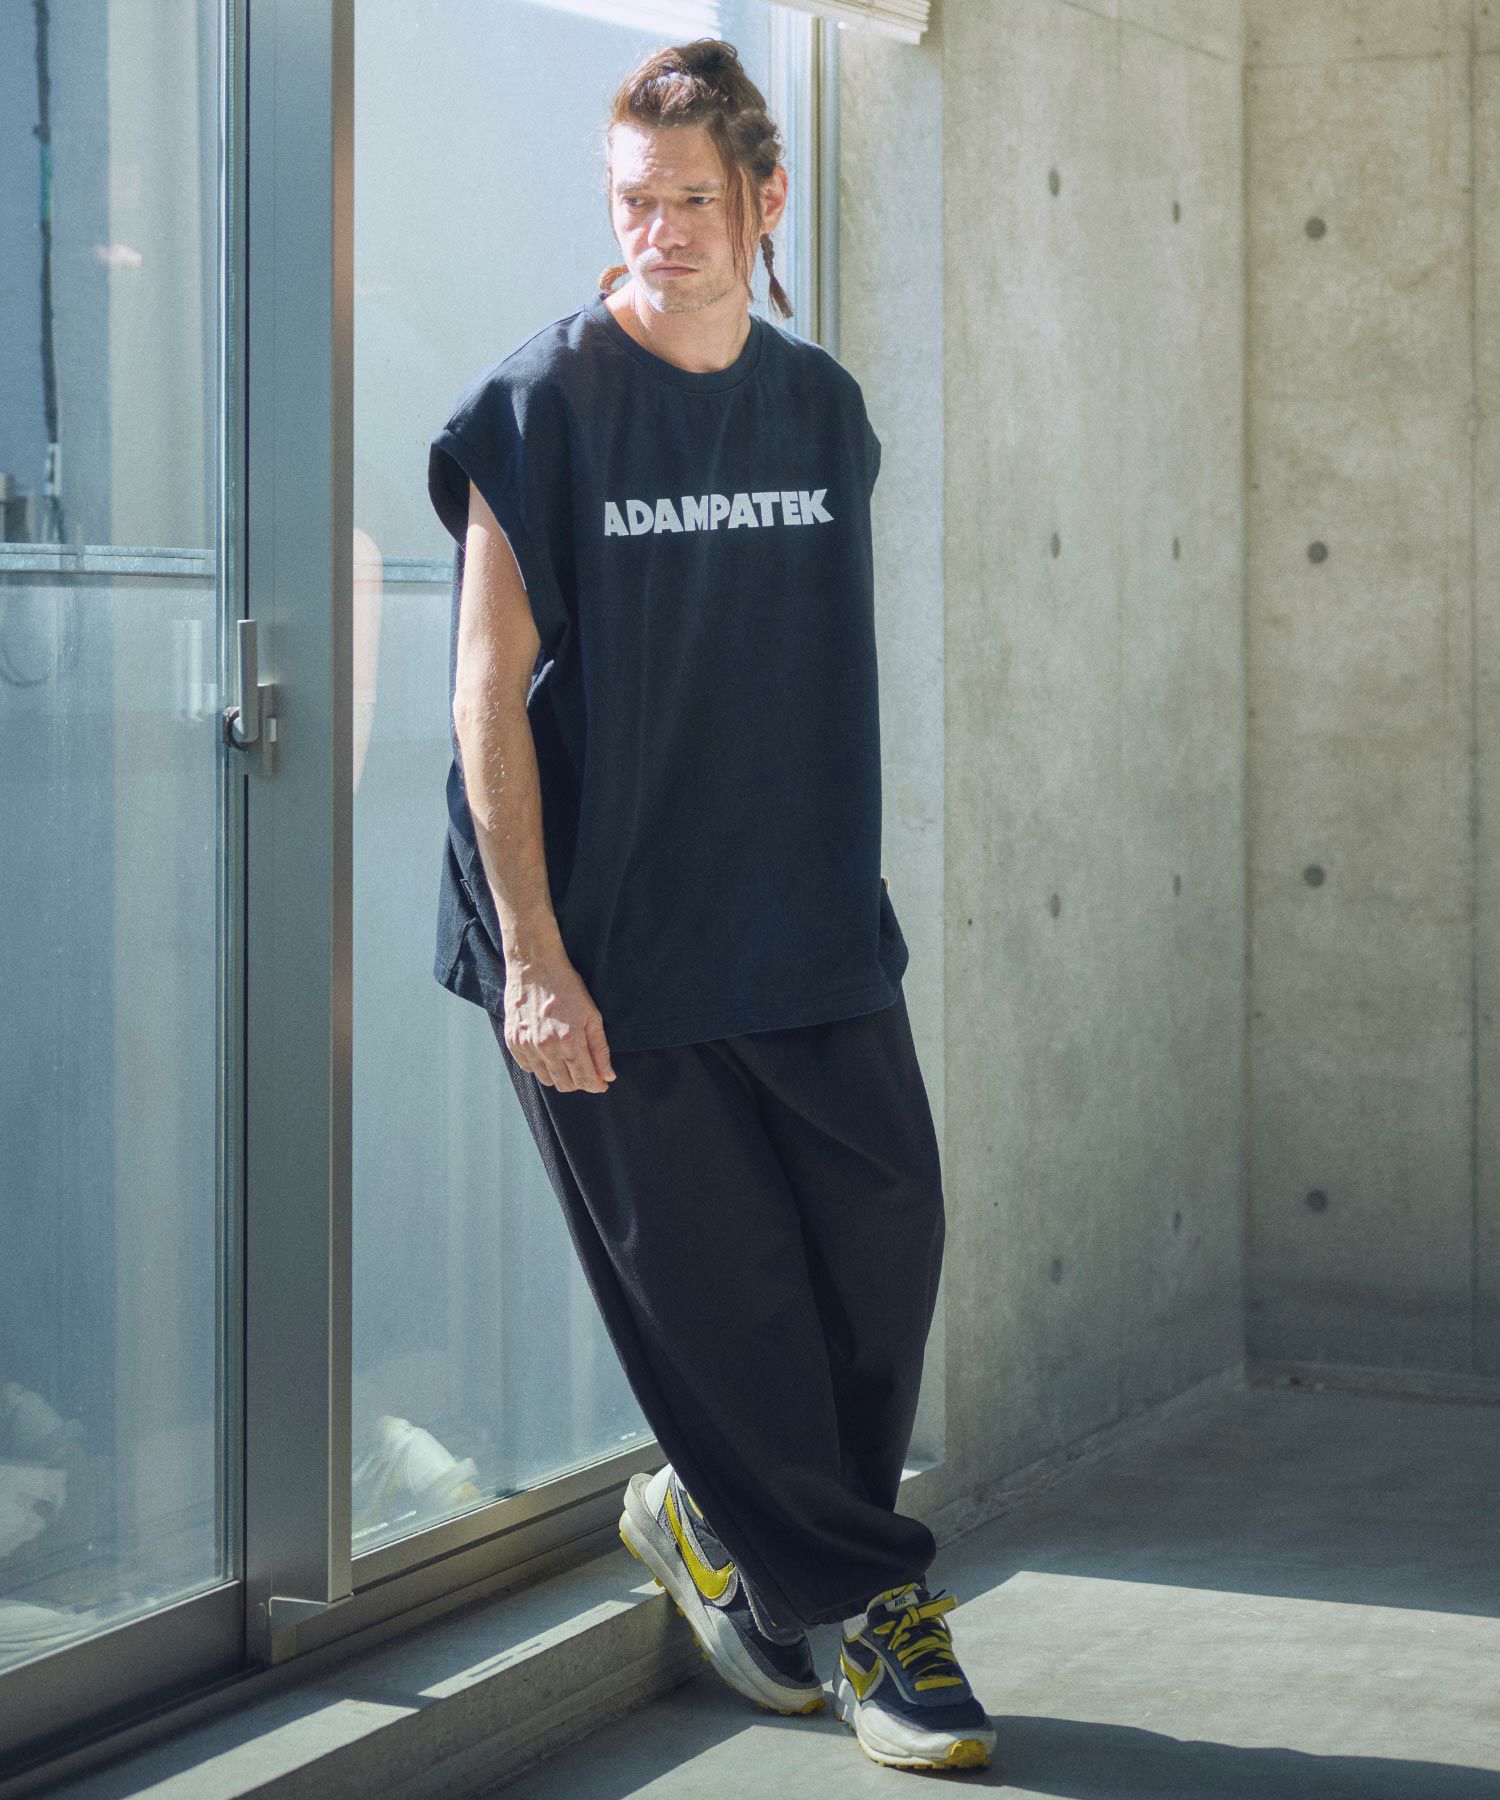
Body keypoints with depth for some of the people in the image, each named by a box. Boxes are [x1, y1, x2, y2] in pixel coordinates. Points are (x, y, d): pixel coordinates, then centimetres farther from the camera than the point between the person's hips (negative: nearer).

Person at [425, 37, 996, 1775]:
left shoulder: (820, 405, 9)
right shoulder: (542, 408, -6)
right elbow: (491, 691, -9)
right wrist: (533, 959, -14)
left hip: (810, 928, 5)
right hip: (607, 938, -5)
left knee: (885, 1239, 1)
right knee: (716, 1290, 0)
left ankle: (716, 1521, 25)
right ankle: (863, 1601, 20)